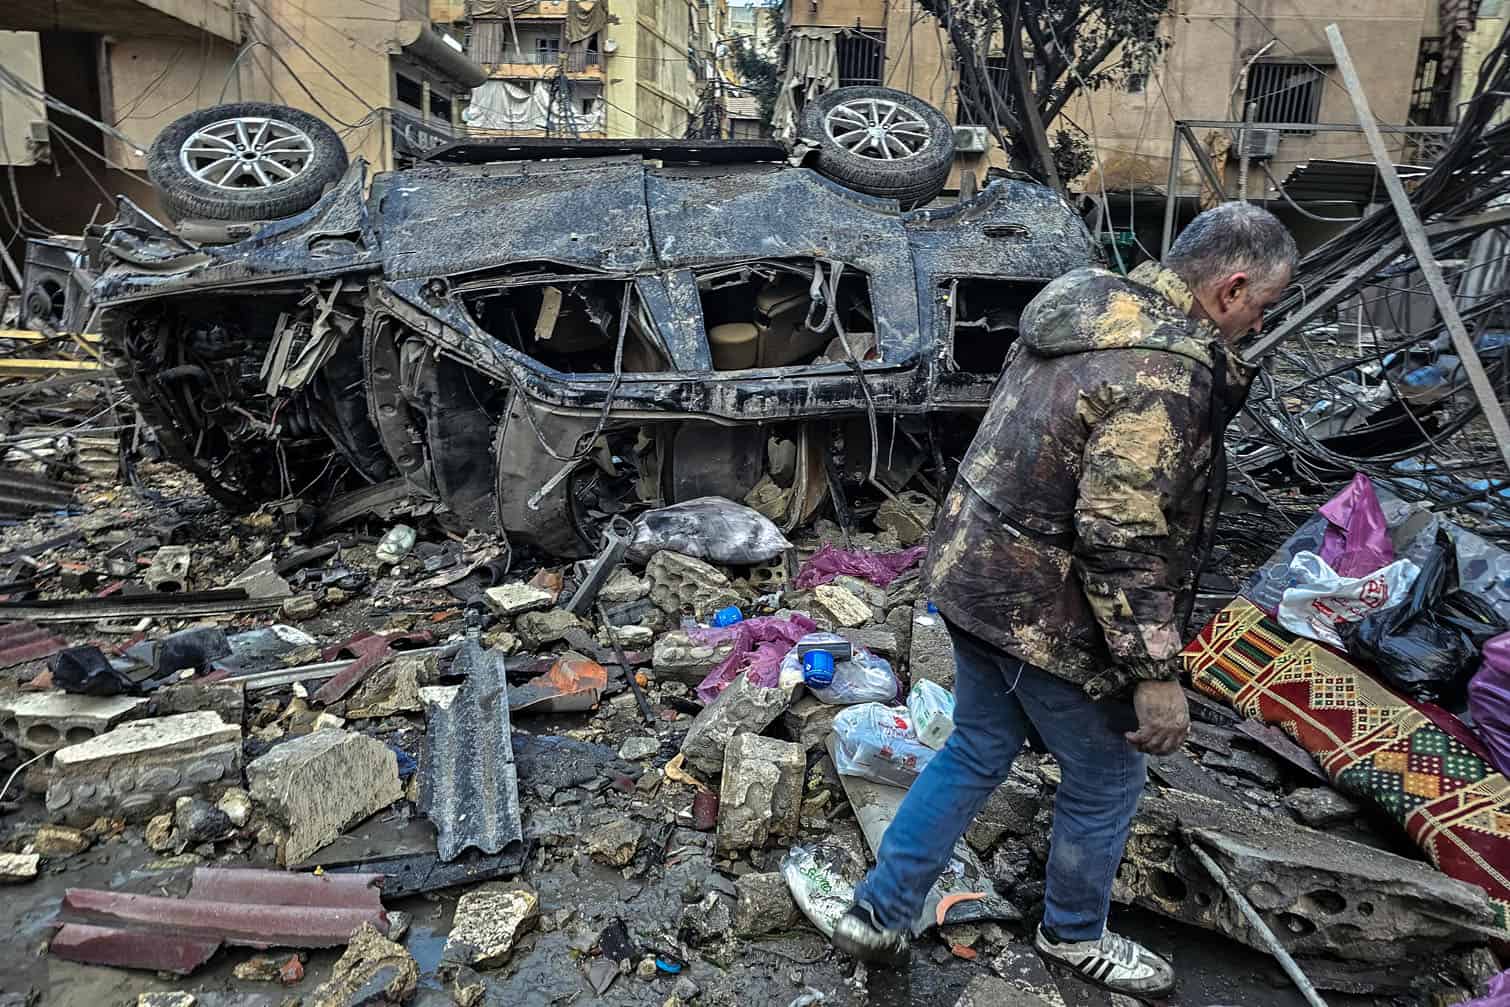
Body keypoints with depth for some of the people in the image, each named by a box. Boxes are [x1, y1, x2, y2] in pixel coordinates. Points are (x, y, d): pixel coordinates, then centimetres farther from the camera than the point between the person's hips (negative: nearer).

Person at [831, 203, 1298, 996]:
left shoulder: (1080, 304, 5)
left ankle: (879, 914, 32)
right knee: (1105, 781, 16)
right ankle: (1073, 934, 41)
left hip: (972, 573, 9)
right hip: (1048, 615, -9)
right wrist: (1156, 671, -17)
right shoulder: (1163, 373, -24)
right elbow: (1124, 543, -26)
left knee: (976, 753, 22)